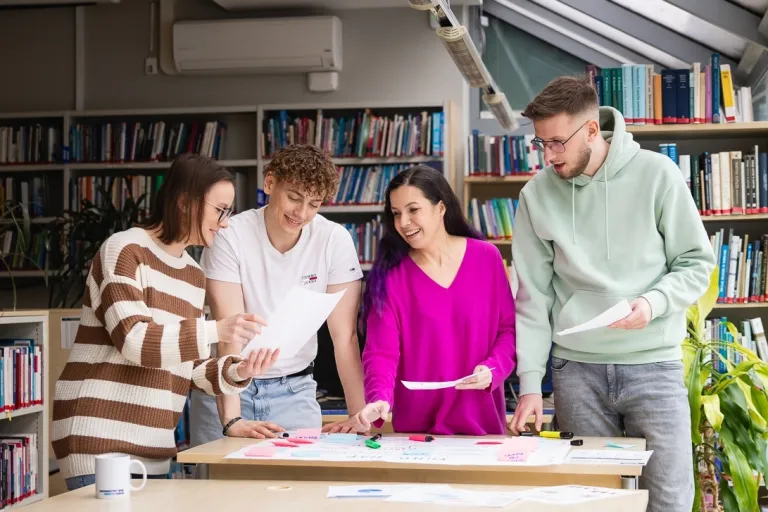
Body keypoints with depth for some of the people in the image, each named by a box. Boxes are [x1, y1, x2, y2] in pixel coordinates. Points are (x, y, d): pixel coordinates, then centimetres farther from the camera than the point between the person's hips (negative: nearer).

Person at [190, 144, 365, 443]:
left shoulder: (335, 240, -11)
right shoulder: (230, 237, -16)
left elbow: (345, 336, -10)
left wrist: (360, 415, -20)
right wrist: (231, 420, -32)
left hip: (295, 390, 2)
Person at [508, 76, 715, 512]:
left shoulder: (656, 174, -5)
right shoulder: (537, 195, 0)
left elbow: (697, 263, 1)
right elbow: (533, 297, 2)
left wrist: (654, 303, -17)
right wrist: (530, 381, -4)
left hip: (654, 362, -1)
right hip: (576, 367, 2)